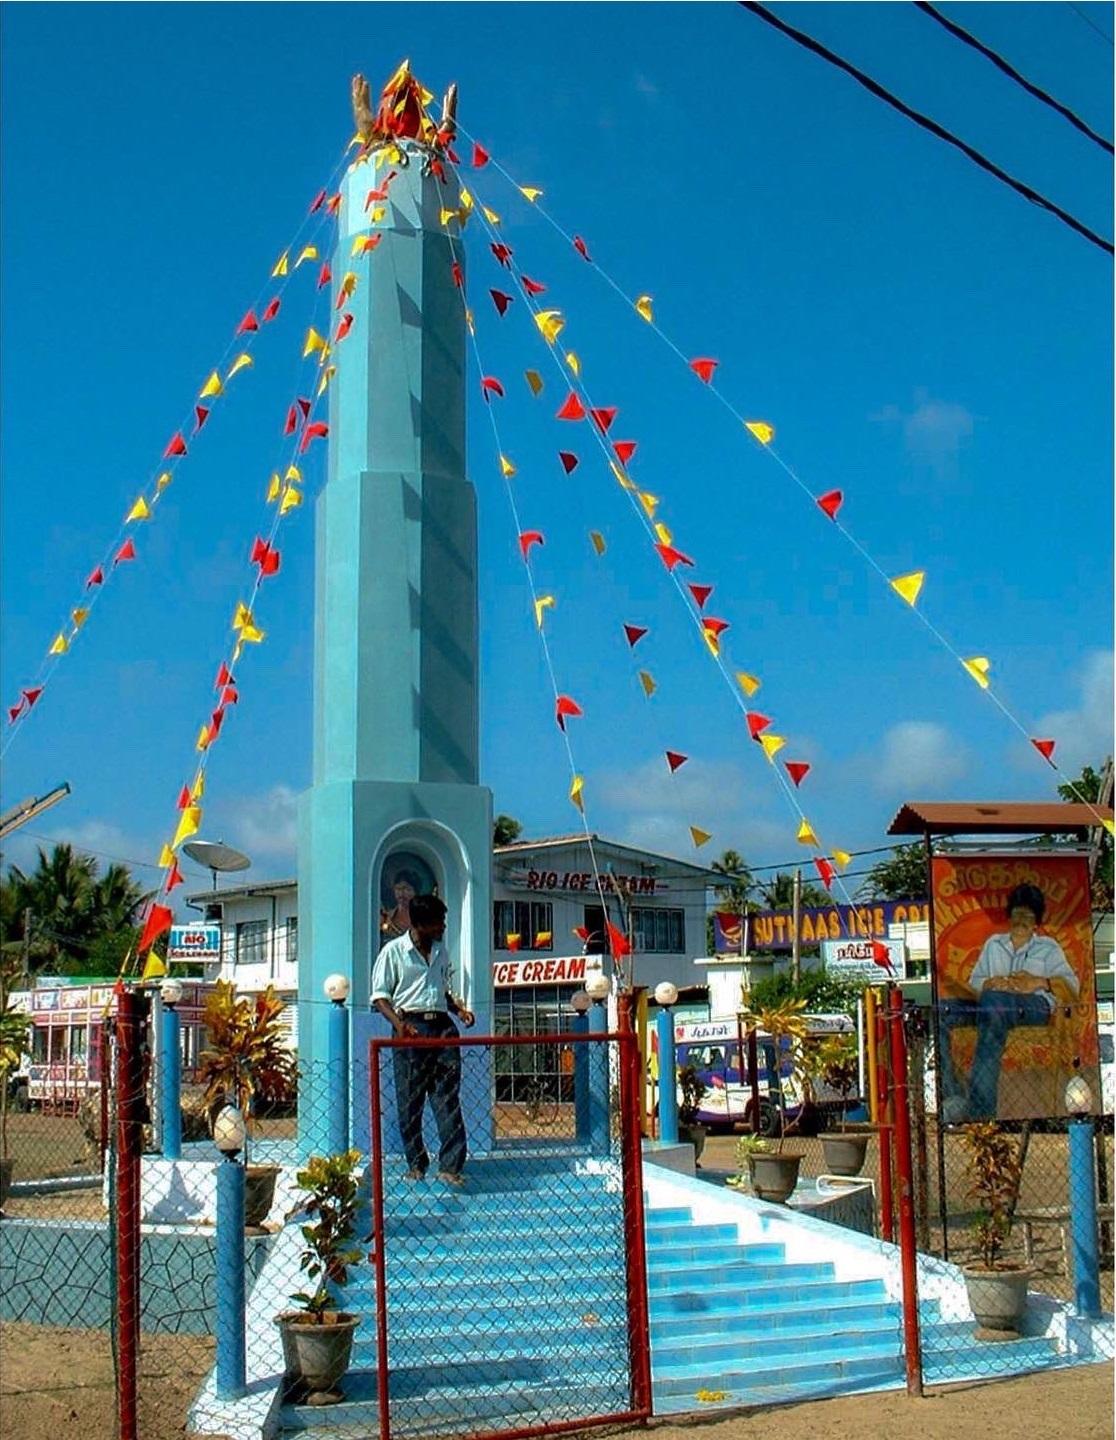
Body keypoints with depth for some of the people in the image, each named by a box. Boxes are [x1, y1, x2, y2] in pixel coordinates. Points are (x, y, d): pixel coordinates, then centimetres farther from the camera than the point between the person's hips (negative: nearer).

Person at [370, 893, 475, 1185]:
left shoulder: (441, 952, 17)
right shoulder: (393, 951, 0)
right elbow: (380, 996, -2)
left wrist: (459, 1008, 9)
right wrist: (398, 1023, -18)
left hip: (441, 1025, 4)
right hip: (411, 1026, -4)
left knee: (448, 1100, -3)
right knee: (410, 1101, 1)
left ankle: (450, 1166, -4)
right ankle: (416, 1164, 15)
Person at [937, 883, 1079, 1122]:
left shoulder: (1048, 947, 26)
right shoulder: (994, 943, 34)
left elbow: (1072, 985, 12)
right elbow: (973, 981, 23)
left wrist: (1039, 982, -7)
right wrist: (990, 983, -1)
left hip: (1036, 1005, -4)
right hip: (989, 1003, 4)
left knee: (992, 1001, -43)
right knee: (938, 1012, -28)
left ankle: (980, 1109, -51)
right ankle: (953, 1099, -39)